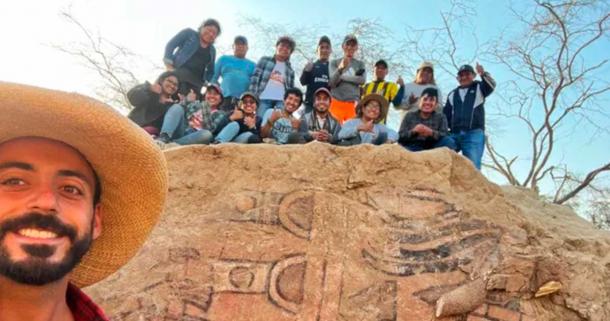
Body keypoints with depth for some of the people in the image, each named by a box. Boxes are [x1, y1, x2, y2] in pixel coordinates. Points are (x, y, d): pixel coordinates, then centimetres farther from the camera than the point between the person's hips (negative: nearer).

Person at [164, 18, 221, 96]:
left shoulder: (212, 50, 21)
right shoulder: (189, 33, 10)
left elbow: (211, 71, 24)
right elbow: (170, 45, 2)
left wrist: (207, 83, 6)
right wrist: (169, 65, -10)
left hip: (196, 82, 4)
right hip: (179, 74, -4)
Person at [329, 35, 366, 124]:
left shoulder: (360, 64, 13)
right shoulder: (334, 62, 8)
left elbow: (362, 80, -3)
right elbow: (332, 82, -6)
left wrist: (342, 77, -3)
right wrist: (340, 68, -24)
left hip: (353, 104, 1)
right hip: (336, 102, -1)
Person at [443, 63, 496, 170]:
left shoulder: (479, 88, 16)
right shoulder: (452, 94, 24)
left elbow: (491, 86, -8)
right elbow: (446, 115, 21)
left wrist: (483, 74, -28)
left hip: (474, 133, -3)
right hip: (454, 134, 4)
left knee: (472, 165, -12)